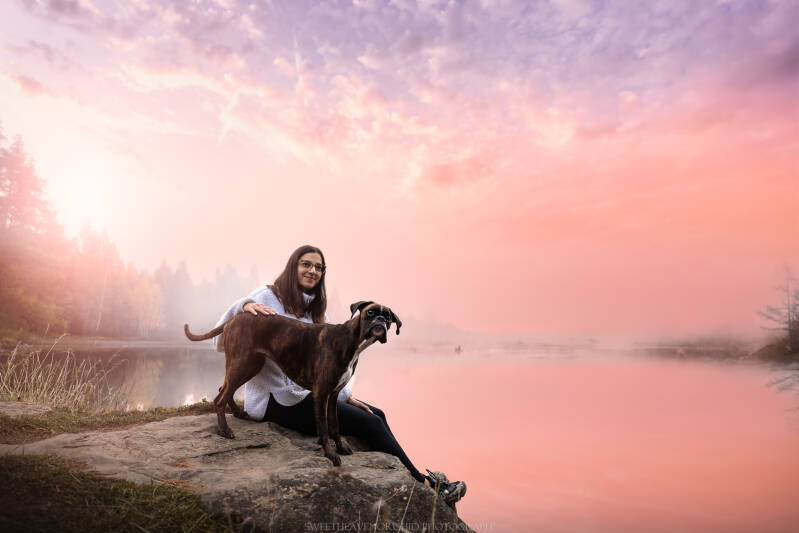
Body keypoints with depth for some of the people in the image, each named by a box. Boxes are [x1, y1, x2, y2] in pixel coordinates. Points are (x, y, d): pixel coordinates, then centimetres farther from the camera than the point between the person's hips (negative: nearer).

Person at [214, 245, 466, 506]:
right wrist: (244, 306, -32)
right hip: (276, 399, -8)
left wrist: (344, 395, 5)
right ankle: (422, 484, -3)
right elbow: (223, 341, -15)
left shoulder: (311, 308, 16)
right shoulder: (266, 296, -7)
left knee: (376, 415, -1)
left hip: (306, 391, 8)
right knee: (370, 423, -14)